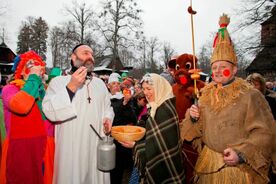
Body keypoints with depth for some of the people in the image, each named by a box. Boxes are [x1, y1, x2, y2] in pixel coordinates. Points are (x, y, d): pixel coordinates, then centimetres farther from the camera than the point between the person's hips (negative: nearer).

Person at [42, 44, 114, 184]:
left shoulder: (100, 83, 11)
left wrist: (107, 118, -4)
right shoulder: (58, 81, -4)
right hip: (71, 148, -3)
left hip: (97, 145, 4)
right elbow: (50, 112, -15)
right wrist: (71, 87, -23)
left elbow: (107, 107, 17)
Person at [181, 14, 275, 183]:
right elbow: (200, 129, 9)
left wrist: (242, 154, -26)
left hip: (240, 167, -4)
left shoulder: (250, 95, -13)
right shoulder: (206, 95, 2)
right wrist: (193, 118, -12)